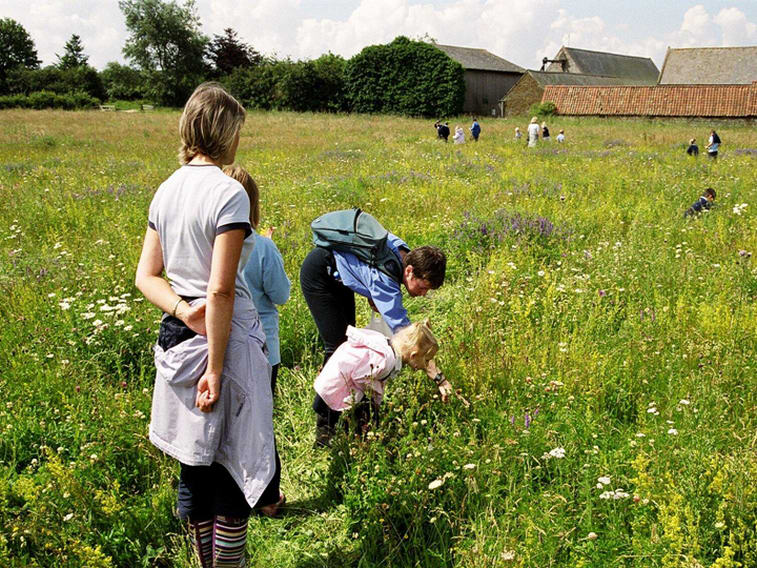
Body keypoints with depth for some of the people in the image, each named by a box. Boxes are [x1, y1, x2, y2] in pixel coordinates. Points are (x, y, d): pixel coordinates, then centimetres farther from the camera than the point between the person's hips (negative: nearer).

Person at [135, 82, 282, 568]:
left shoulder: (167, 191, 7)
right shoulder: (228, 193, -16)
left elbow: (146, 277, 8)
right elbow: (220, 290, -21)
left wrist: (183, 310, -7)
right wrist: (216, 369, -18)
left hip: (176, 334, 8)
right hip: (225, 336, -7)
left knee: (194, 464, 17)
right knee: (234, 465, 5)